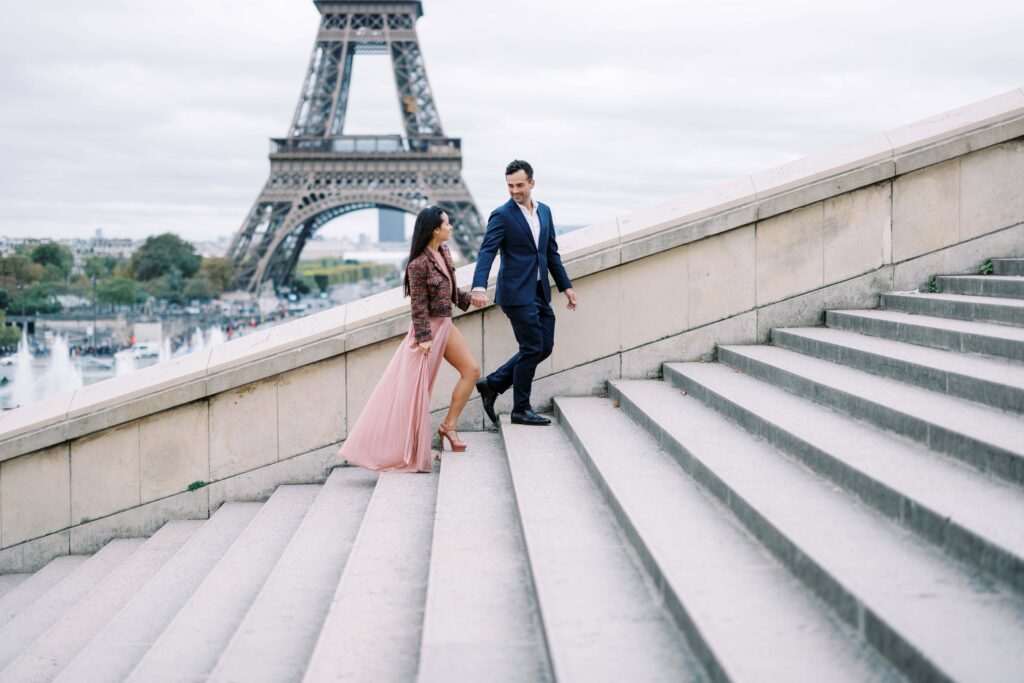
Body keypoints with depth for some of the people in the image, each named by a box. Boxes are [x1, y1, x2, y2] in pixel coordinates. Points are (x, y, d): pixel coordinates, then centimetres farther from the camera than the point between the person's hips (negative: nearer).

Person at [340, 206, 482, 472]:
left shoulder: (444, 253, 6)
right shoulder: (419, 264, -18)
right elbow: (418, 305, -17)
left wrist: (468, 299, 6)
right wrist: (423, 338, -19)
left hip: (445, 325, 9)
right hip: (428, 328, -9)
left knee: (471, 370, 0)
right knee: (415, 389, -3)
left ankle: (449, 426, 7)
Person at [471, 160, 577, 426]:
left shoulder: (544, 211, 12)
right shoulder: (502, 215, -9)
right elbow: (486, 252, -19)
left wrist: (565, 286, 15)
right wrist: (479, 287, -34)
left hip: (540, 292, 7)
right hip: (518, 293, -7)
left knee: (544, 347, 9)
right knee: (532, 349, -5)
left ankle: (492, 384, 18)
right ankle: (521, 410, 7)